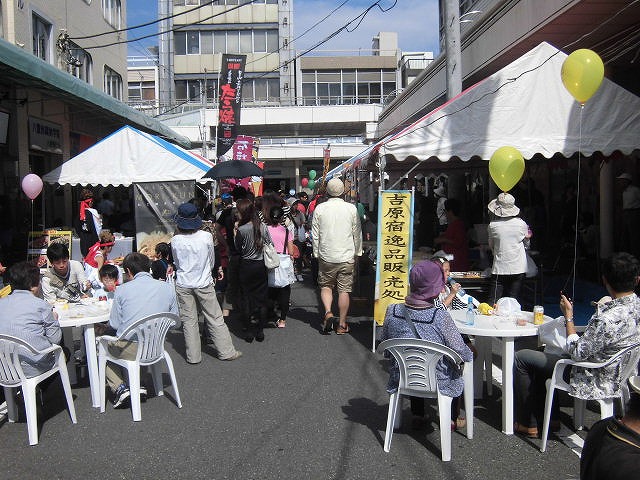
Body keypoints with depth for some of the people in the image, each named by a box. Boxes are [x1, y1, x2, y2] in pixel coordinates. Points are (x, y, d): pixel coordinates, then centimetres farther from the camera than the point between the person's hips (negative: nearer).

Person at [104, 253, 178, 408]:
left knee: (103, 345, 26)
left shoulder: (122, 289, -6)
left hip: (131, 350, -4)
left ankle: (120, 388, 8)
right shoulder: (167, 289, 2)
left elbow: (114, 324, -1)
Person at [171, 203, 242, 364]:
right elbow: (212, 261, 4)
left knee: (189, 320, 10)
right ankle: (226, 351, 14)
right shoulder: (206, 237, -11)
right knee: (215, 318, 8)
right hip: (204, 284, 0)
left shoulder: (175, 240, -10)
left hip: (183, 285, 1)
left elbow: (176, 263, 6)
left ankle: (193, 356, 16)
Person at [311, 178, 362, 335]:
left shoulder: (320, 208, -2)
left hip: (326, 257, 0)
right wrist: (357, 253, 15)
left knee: (326, 286, 16)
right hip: (347, 256, 0)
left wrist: (316, 254, 11)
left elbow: (315, 235, 2)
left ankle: (328, 312, -5)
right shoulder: (352, 208, -2)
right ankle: (342, 325, 10)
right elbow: (357, 234, 4)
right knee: (344, 290, 5)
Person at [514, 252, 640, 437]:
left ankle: (527, 424, 15)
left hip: (595, 381, -9)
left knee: (521, 357, 1)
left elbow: (577, 354, -25)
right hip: (616, 373, 9)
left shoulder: (608, 318, -38)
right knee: (544, 354, 26)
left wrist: (568, 316, -19)